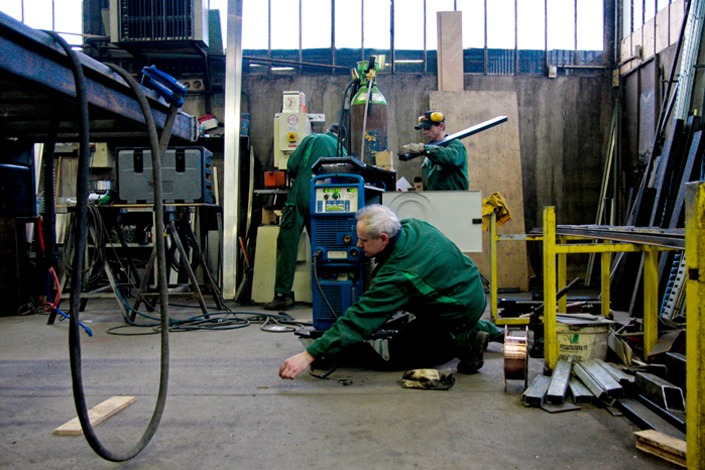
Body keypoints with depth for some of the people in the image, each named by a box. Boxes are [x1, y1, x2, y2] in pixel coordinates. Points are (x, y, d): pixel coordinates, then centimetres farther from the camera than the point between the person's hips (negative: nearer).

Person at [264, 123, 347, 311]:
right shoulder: (343, 152, 16)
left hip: (300, 196, -3)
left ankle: (283, 294, -6)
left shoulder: (313, 139, 10)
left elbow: (292, 166, 2)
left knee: (287, 245, -2)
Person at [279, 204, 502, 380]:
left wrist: (309, 355, -32)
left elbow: (359, 319, -33)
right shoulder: (414, 226, -8)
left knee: (400, 351, 1)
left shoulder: (396, 275, -31)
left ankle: (463, 342, -5)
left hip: (458, 313, -8)